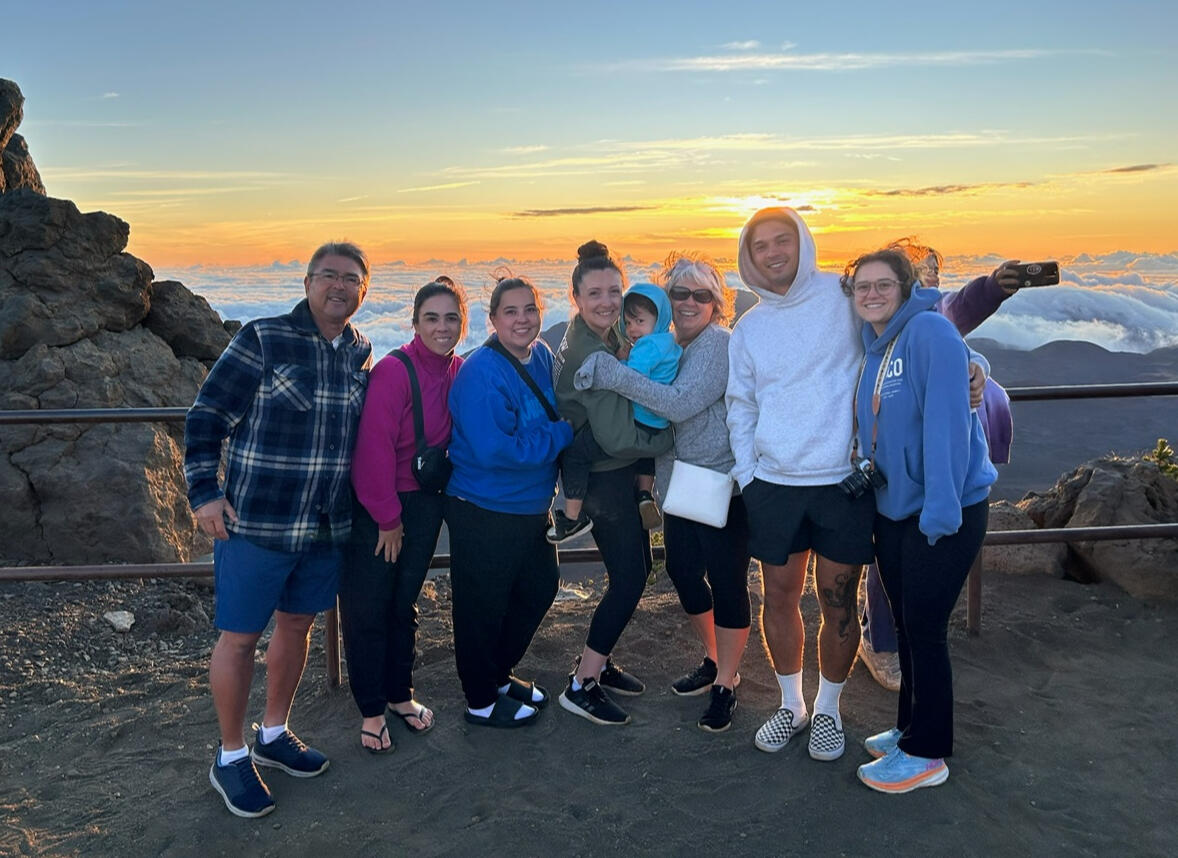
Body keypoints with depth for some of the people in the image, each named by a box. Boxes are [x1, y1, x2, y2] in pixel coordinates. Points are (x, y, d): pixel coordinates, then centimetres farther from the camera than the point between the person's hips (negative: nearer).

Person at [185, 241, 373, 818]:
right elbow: (206, 417, -8)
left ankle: (274, 733, 38)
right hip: (255, 523, -5)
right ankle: (230, 756, 25)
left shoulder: (360, 355, 6)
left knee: (297, 625, 18)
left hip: (328, 528, 6)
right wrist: (204, 491, -13)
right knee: (239, 636, 5)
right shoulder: (262, 340, -11)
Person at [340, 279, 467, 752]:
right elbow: (373, 450, -21)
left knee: (404, 604, 18)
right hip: (374, 507, -6)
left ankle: (400, 694, 35)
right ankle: (371, 709, 22)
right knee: (367, 610, 5)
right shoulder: (393, 371, -21)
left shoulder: (459, 373, -1)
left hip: (425, 504, 6)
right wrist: (387, 518, -14)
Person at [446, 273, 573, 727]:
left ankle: (499, 674, 42)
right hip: (484, 513, -9)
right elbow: (495, 450, -29)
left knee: (540, 588, 21)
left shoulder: (542, 356, 3)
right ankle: (481, 701, 27)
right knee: (483, 606, 6)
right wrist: (563, 433, -20)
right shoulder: (482, 373, -23)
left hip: (531, 506, 9)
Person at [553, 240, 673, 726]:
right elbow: (617, 439, -24)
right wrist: (671, 438, -11)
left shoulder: (603, 339, 7)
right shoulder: (589, 353, -24)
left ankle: (598, 662, 31)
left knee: (636, 567, 17)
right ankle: (581, 686, 9)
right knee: (629, 580, -4)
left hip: (615, 472, 10)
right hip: (603, 477, -10)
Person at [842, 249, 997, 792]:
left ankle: (926, 754, 16)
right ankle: (911, 727, 34)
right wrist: (865, 469, 7)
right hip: (892, 508, 8)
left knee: (924, 629, 0)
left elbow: (947, 420, -23)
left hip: (944, 512, -8)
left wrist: (940, 508, -26)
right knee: (905, 626, 17)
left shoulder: (930, 332, -16)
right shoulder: (872, 348, 9)